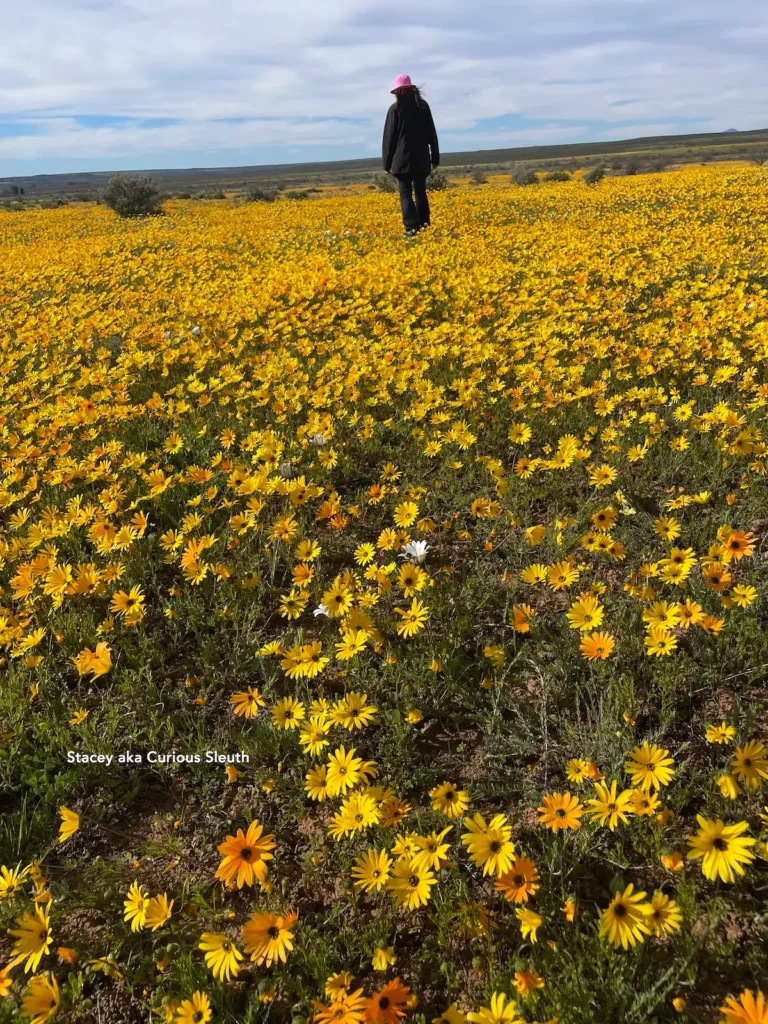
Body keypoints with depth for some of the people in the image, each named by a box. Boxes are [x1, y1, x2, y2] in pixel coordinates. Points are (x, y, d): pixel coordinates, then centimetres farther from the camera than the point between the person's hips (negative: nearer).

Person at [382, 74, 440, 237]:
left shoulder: (395, 108, -4)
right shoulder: (423, 105, 7)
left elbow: (390, 137, -3)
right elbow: (432, 133, 10)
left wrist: (387, 163, 2)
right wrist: (435, 157, 15)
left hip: (403, 159, -4)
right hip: (422, 159, 4)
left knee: (406, 194, -4)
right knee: (420, 193, 14)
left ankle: (412, 228, -19)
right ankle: (424, 227, 17)